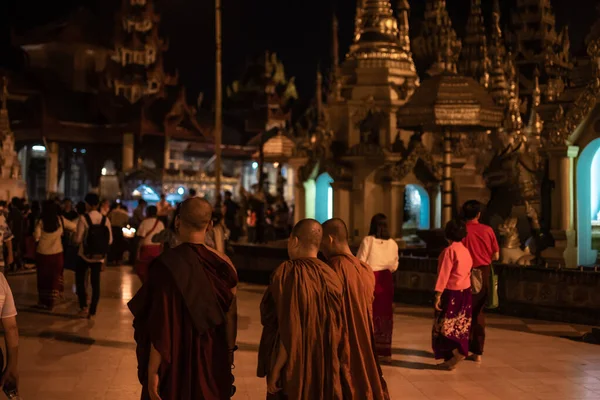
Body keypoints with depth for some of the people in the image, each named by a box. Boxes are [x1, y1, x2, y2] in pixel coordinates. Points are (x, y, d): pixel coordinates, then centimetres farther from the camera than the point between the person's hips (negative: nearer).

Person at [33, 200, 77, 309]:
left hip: (42, 253, -1)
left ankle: (43, 301, 19)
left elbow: (37, 237, -14)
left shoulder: (41, 221, -12)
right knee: (55, 277, 14)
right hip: (57, 253, 1)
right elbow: (74, 226, 5)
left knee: (43, 277, 13)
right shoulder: (61, 220, -6)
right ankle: (51, 303, 19)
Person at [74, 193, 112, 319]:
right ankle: (92, 312, 11)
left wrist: (76, 237, 8)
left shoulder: (84, 218, -12)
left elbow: (78, 239, -14)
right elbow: (110, 240, -1)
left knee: (80, 280, 15)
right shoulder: (105, 219, -2)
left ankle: (83, 306, 5)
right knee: (96, 283, 10)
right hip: (99, 257, 3)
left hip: (85, 256, -3)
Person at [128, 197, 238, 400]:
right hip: (213, 365, 4)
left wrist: (152, 371, -14)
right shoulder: (223, 265, -7)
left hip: (175, 364, -4)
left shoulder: (167, 265, -19)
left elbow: (162, 323, -20)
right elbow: (230, 320, 2)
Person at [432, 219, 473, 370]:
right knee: (458, 325, 11)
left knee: (444, 324, 1)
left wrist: (438, 295, -16)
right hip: (465, 292, 8)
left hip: (451, 292, -8)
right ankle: (450, 360, 16)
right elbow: (468, 270, 9)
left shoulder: (450, 250, -15)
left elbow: (444, 274, -17)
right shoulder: (466, 250, 8)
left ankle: (456, 352, -15)